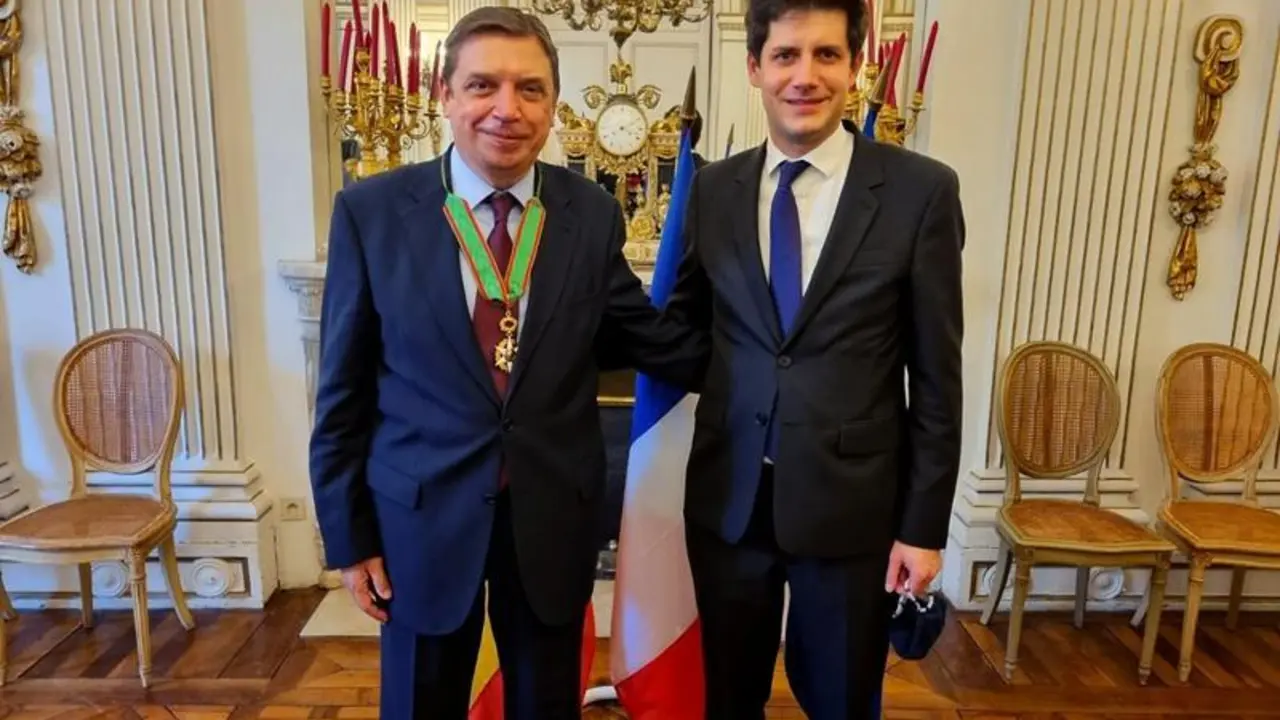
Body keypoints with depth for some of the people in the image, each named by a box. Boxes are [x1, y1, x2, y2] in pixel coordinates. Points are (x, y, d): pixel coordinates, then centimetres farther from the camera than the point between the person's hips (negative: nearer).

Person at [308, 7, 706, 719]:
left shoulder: (592, 213, -5)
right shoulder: (371, 211, -9)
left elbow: (647, 336, 5)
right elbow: (344, 391, -4)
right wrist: (349, 534, -2)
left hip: (555, 516, 2)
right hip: (423, 514, -1)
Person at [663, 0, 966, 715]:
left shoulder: (923, 191, -7)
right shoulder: (714, 188, 2)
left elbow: (937, 376, -5)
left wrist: (924, 525, -5)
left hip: (852, 501, -2)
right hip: (727, 497, 3)